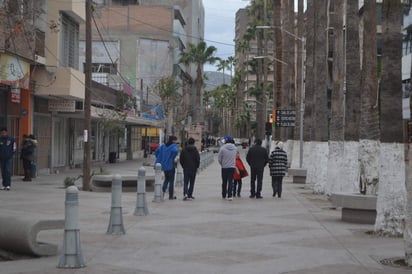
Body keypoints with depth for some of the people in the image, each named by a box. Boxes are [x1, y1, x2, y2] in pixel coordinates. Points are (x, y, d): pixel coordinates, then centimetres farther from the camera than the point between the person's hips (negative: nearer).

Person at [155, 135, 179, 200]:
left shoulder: (163, 146, 9)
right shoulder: (174, 146, -10)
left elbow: (156, 151, 6)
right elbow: (175, 151, -31)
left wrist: (159, 159, 9)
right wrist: (173, 158, -15)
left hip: (164, 165, 6)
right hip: (170, 165, -6)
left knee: (166, 179, 21)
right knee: (171, 180, 5)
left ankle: (163, 190, 0)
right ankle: (171, 196, 8)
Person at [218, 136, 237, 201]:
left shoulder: (222, 148, -12)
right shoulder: (235, 148, -2)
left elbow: (219, 159, -6)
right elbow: (235, 157, 7)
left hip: (224, 167, -1)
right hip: (232, 167, 1)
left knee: (224, 182, 13)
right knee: (230, 181, 2)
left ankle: (224, 195, 24)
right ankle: (229, 195, -9)